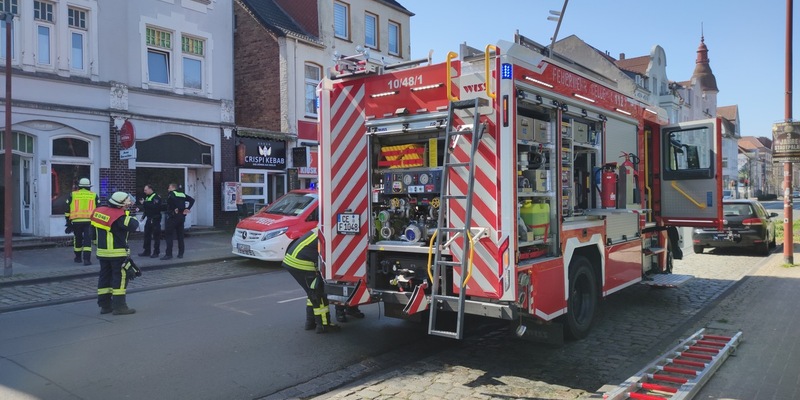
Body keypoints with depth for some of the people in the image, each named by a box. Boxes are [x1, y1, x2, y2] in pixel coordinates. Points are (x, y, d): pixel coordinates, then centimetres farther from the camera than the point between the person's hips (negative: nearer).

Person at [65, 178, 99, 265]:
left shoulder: (72, 195, 10)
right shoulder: (94, 196, 10)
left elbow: (68, 210, 9)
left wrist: (68, 223, 14)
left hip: (76, 221, 1)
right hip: (89, 221, -1)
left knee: (78, 239, 17)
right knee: (87, 240, -2)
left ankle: (78, 257, 28)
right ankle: (86, 259, -11)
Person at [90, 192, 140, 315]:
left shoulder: (99, 211, 6)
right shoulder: (120, 216, -20)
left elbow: (93, 231, 16)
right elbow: (133, 226, -28)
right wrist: (130, 216, -9)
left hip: (102, 251, 8)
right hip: (117, 253, -8)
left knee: (105, 276, 14)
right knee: (120, 277, -2)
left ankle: (105, 305, 19)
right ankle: (119, 306, -3)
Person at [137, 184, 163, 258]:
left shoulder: (156, 197, -11)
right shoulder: (147, 197, 16)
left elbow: (155, 206, -27)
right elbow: (146, 207, 22)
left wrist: (144, 203, -21)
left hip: (155, 219, -9)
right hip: (149, 218, 9)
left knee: (156, 236, -2)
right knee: (147, 235, 11)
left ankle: (156, 252, 3)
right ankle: (147, 251, 19)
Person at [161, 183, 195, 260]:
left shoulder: (172, 193, -3)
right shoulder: (182, 194, 16)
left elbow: (172, 198, -26)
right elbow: (192, 200, 7)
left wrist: (176, 209, -16)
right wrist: (187, 209, 1)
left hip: (173, 216, -7)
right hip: (182, 216, 7)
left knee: (168, 235, -3)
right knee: (180, 235, 12)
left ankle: (168, 254, -9)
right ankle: (181, 253, 13)